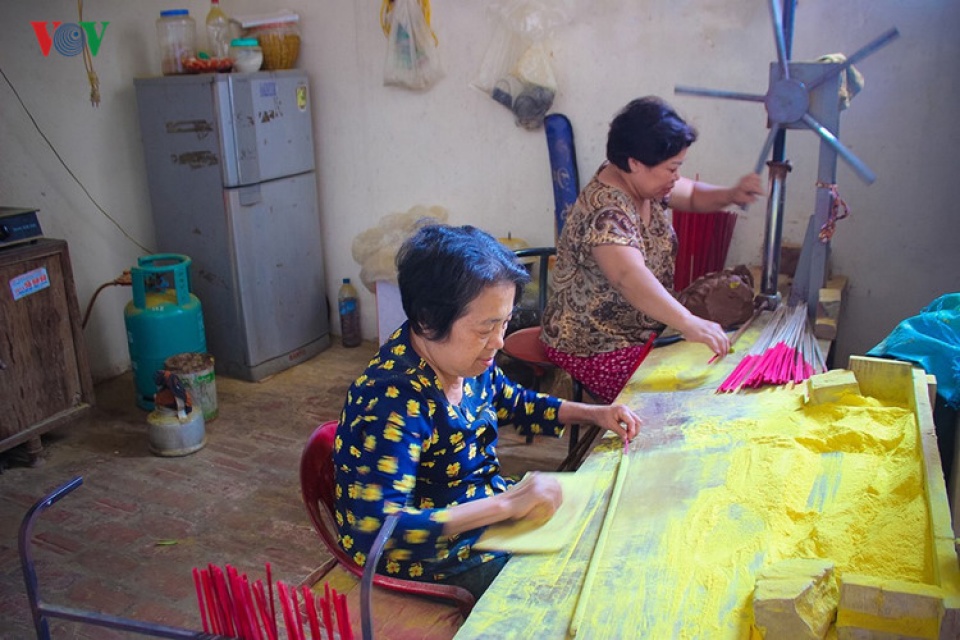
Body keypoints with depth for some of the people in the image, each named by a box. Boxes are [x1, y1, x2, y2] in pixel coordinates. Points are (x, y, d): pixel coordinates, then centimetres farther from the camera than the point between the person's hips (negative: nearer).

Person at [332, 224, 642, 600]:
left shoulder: (467, 359, -7)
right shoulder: (394, 400, -32)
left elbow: (515, 403, 15)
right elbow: (376, 529, -39)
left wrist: (592, 413, 1)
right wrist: (506, 504, -39)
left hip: (487, 511, 8)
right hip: (431, 563, -8)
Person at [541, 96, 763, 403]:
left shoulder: (645, 182, -1)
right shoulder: (605, 212, -30)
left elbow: (692, 195, 15)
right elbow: (630, 277, -46)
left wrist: (732, 195, -6)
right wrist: (688, 323, -59)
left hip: (644, 330, 10)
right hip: (596, 351, -9)